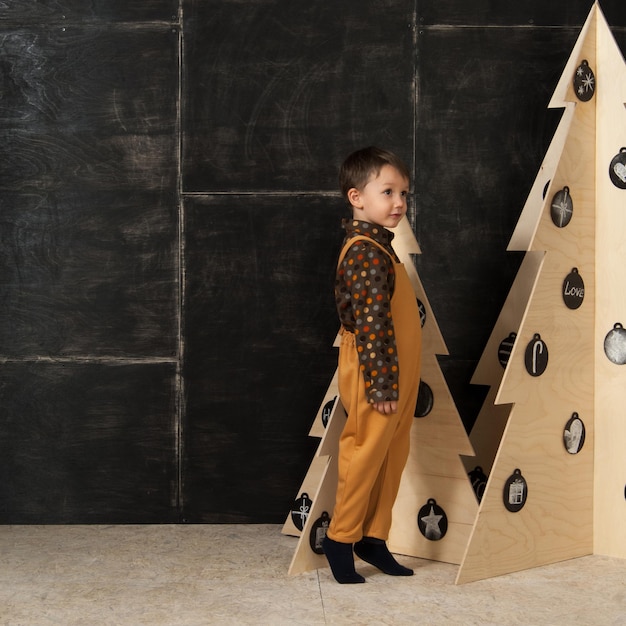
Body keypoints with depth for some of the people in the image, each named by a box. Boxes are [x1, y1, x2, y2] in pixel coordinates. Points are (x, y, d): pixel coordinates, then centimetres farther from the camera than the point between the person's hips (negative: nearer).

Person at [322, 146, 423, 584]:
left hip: (396, 377, 10)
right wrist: (381, 386, -23)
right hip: (378, 377, -10)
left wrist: (397, 383, 20)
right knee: (366, 455, 2)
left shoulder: (376, 246, 13)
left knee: (393, 455, 15)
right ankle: (342, 538, 16)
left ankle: (373, 537, 26)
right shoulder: (367, 254, -20)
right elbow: (371, 326, -24)